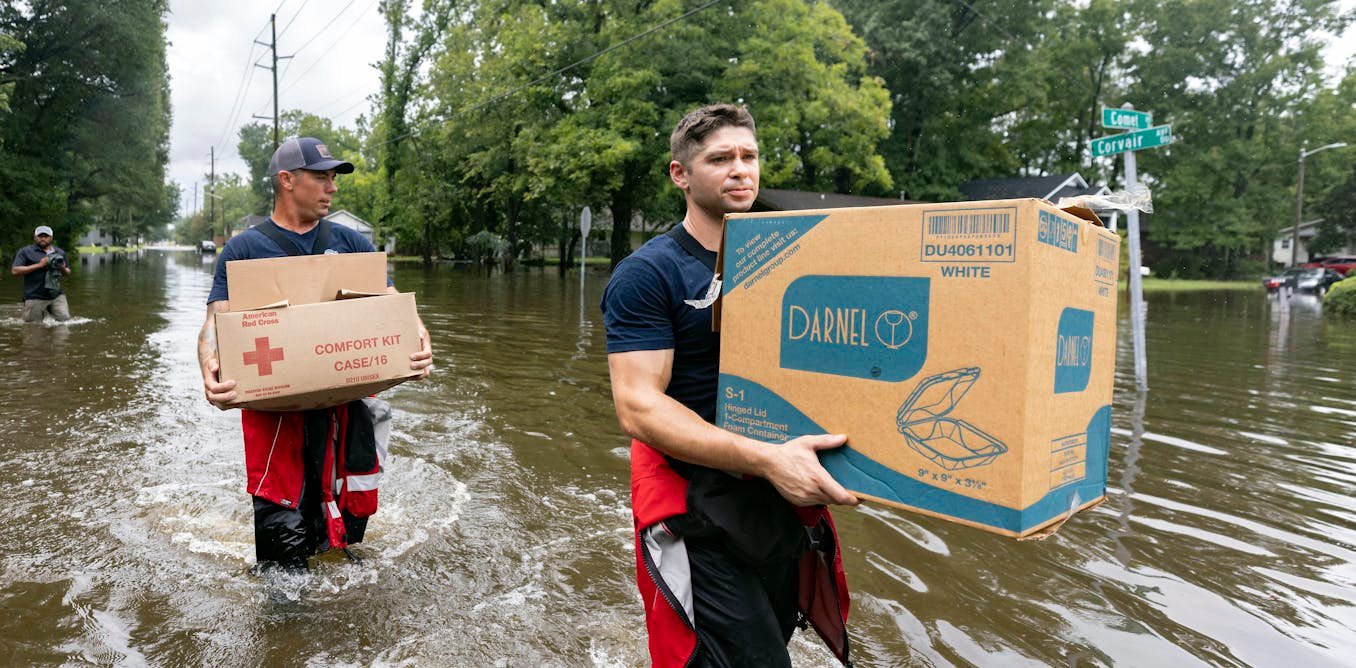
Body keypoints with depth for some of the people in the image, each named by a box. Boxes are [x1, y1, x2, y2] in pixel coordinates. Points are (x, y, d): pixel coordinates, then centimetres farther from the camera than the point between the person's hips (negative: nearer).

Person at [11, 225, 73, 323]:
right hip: (35, 298, -3)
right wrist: (38, 265, -14)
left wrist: (63, 269, -2)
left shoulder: (60, 252, 15)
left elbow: (68, 273, 22)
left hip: (57, 296, 3)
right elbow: (14, 271, -8)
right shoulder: (25, 252, 2)